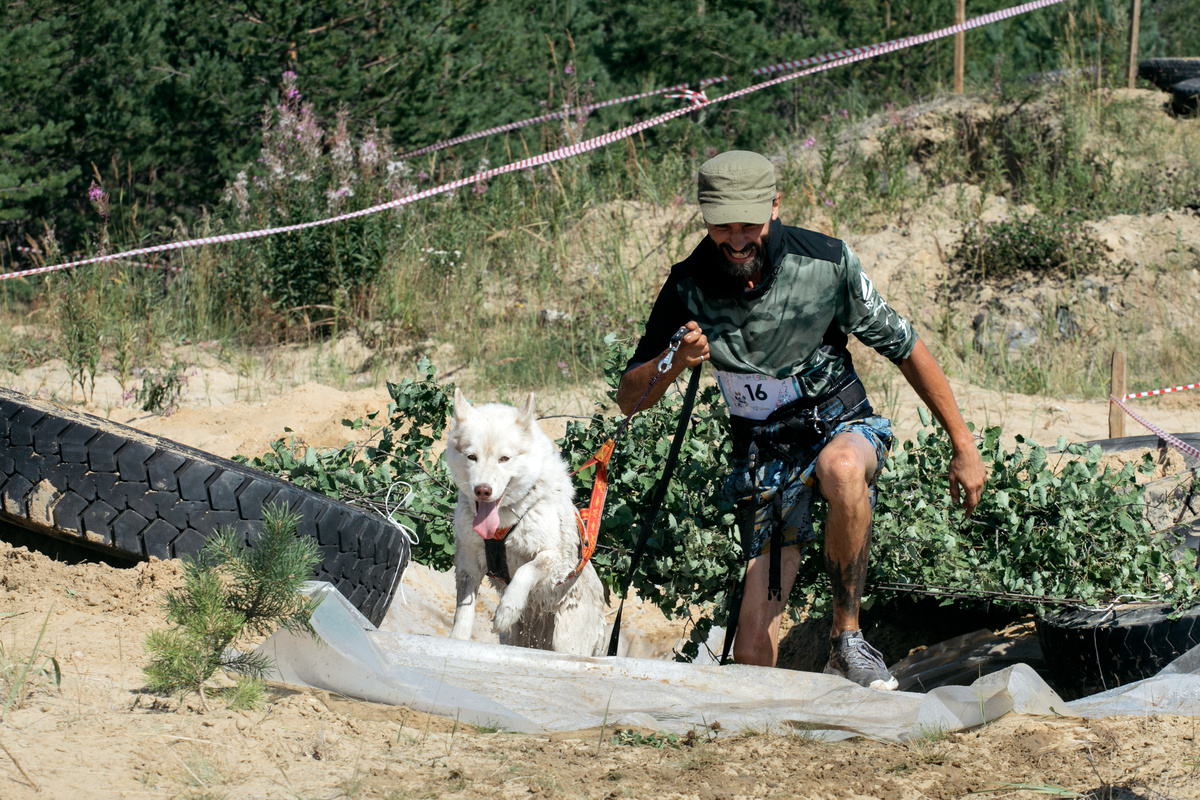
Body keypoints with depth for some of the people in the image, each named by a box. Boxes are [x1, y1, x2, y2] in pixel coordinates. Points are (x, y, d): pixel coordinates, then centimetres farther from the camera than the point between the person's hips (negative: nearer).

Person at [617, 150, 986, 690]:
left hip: (840, 425, -1)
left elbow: (905, 348, -5)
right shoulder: (689, 288, -11)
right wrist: (674, 364, -29)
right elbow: (629, 399, -7)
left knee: (843, 470, -41)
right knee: (753, 654, -9)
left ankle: (847, 639, -27)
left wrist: (963, 445, -3)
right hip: (763, 449, 2)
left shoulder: (825, 262, -16)